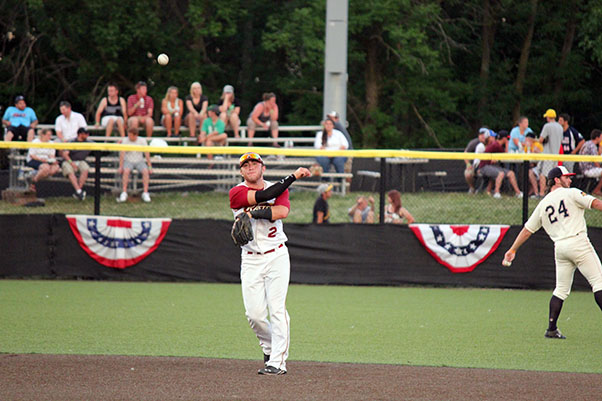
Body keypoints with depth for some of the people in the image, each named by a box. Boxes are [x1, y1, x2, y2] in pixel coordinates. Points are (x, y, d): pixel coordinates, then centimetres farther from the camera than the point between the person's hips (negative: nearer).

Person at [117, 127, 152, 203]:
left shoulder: (142, 141, -6)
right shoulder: (125, 140, -7)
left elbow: (147, 154, -8)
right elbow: (122, 154, -12)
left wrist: (150, 167, -12)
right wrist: (120, 167, -21)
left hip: (139, 162, 1)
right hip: (128, 162, -1)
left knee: (145, 171, -30)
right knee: (126, 171, -34)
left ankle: (145, 194, -30)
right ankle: (124, 193, -34)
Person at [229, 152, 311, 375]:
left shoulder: (279, 188, 6)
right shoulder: (237, 193, -1)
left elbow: (283, 211, -14)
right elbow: (265, 196, -15)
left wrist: (253, 213, -19)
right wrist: (294, 176, -12)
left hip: (277, 256, 0)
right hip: (250, 259, 0)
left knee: (277, 309, -10)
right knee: (254, 313, -4)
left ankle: (278, 361, -10)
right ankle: (269, 348, 23)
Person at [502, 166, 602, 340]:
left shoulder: (543, 204, 17)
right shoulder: (571, 193, 2)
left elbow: (527, 230, 19)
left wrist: (513, 250, 26)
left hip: (560, 247, 6)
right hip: (578, 242, -6)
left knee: (561, 289, 14)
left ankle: (552, 328, 10)